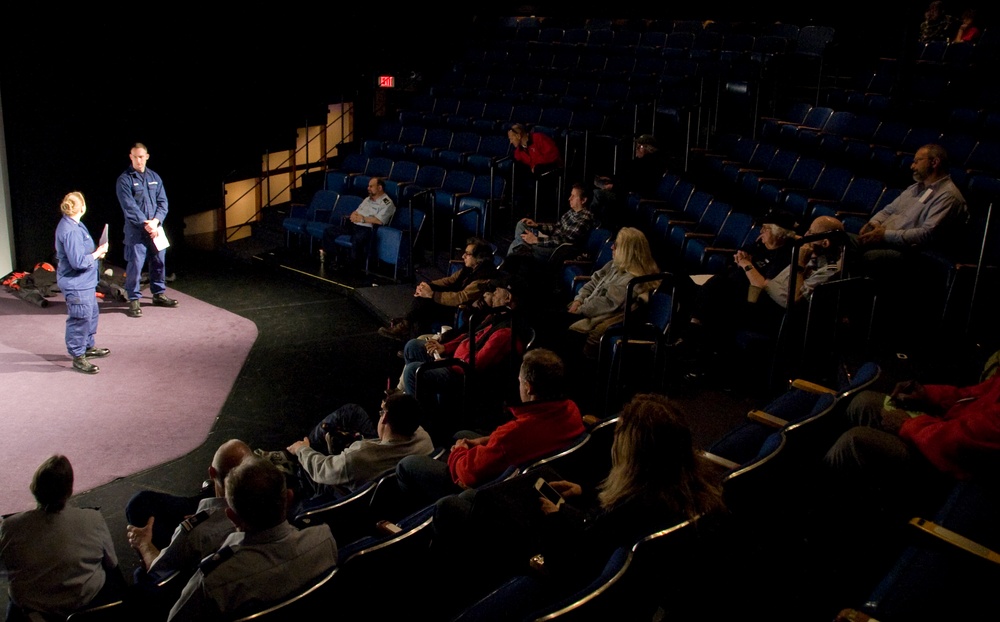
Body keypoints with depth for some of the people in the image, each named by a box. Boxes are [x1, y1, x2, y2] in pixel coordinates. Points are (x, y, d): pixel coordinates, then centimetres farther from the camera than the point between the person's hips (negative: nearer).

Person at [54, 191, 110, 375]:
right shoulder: (71, 231, -25)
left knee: (92, 315, 22)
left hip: (85, 282, 11)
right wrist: (98, 253, -16)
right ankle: (78, 357, 10)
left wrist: (96, 252, 6)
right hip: (76, 285, -11)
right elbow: (78, 262, -27)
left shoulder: (72, 225, 7)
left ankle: (88, 347, 38)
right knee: (80, 320, -1)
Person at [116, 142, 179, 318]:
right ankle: (133, 300, 4)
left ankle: (159, 294, 27)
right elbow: (129, 206, -11)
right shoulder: (125, 179, -4)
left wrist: (156, 221, -10)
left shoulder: (155, 177, 11)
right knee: (135, 265, -5)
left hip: (156, 229, 5)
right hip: (135, 230, -5)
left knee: (159, 262, 12)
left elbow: (163, 202, 6)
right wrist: (145, 224, -18)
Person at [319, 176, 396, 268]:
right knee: (328, 232, -1)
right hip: (353, 225, 9)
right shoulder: (368, 198, 24)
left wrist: (362, 219, -11)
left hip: (367, 228, -9)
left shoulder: (387, 203, -5)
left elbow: (379, 221, -17)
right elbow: (356, 212, 25)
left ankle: (354, 266, -27)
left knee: (356, 240, -41)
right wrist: (353, 215, 0)